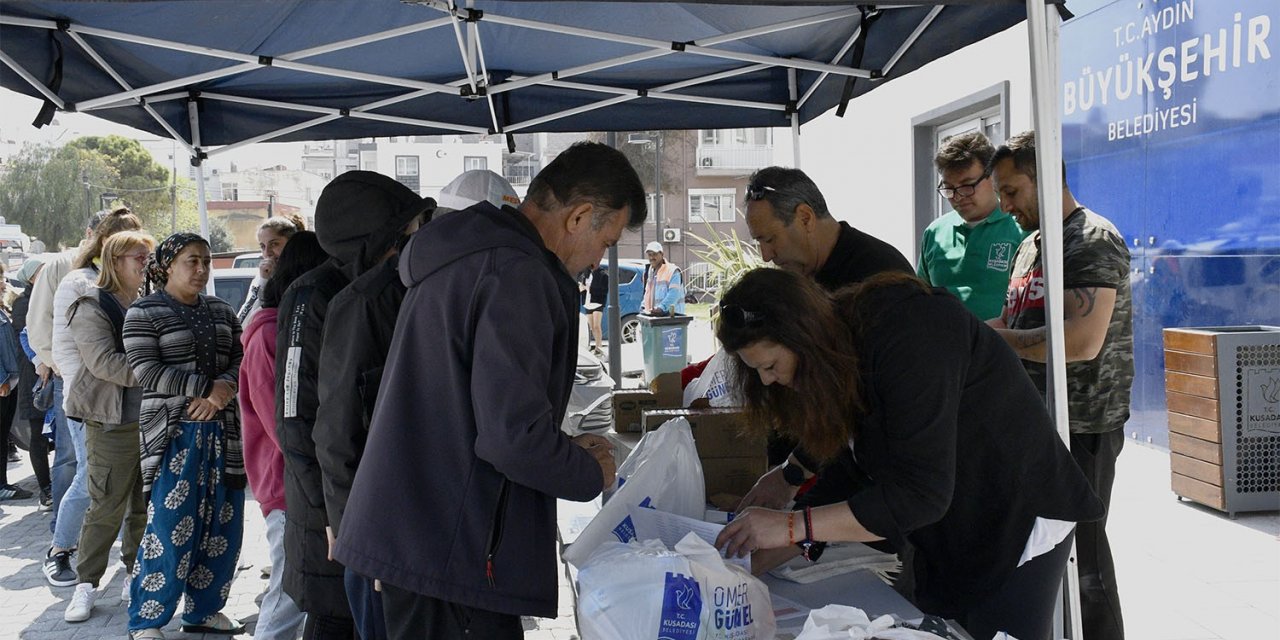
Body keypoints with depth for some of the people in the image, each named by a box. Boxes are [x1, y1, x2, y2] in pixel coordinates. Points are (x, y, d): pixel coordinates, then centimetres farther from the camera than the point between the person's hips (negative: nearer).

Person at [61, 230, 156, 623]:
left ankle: (136, 576, 21)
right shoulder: (93, 307, -5)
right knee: (106, 507, -2)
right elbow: (103, 361, -18)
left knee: (146, 505, 9)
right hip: (113, 424, -6)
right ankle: (86, 584, 11)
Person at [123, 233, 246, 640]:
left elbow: (240, 361, 7)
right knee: (170, 527, -6)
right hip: (173, 433, -5)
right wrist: (208, 386, -17)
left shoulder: (222, 312, 14)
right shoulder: (144, 313, -2)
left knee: (221, 526, 7)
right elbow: (147, 372, -13)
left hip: (221, 429, 6)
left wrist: (222, 390, -14)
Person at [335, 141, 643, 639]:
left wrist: (566, 450, 15)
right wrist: (590, 473, -6)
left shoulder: (459, 256, 13)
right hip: (451, 553, -10)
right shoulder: (516, 274, -19)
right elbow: (513, 435, -25)